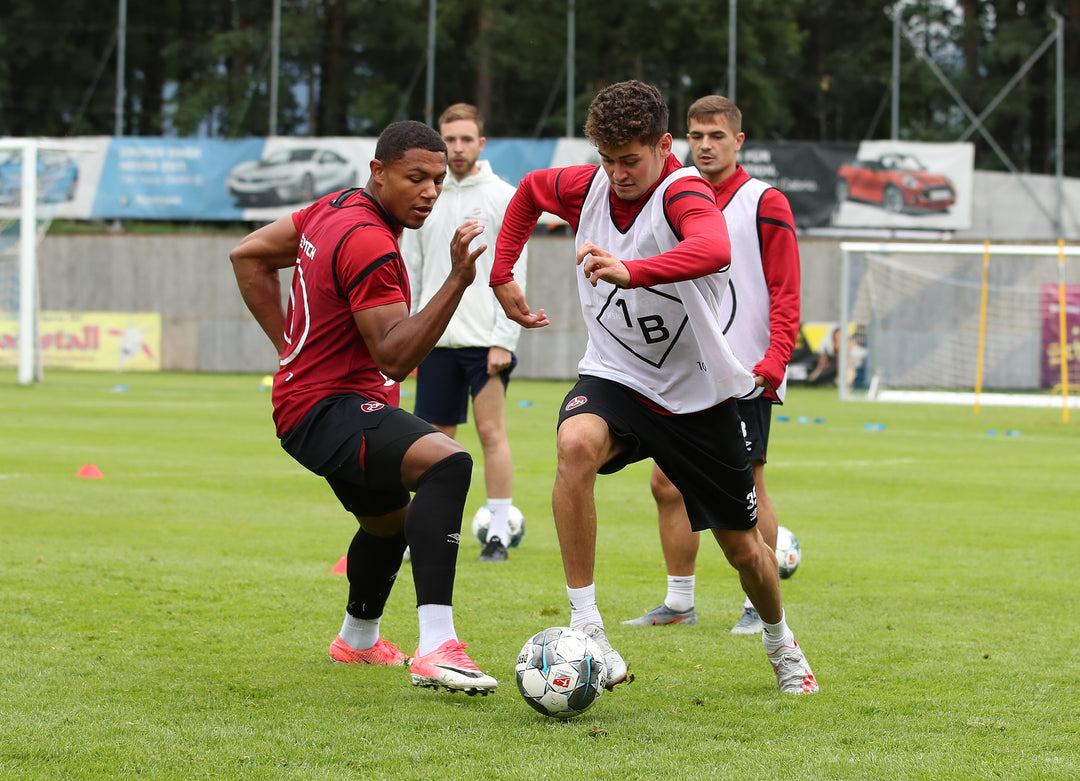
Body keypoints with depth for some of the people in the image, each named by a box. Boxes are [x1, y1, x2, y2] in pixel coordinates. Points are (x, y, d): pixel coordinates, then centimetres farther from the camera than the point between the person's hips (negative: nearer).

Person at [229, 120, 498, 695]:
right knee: (447, 463, -35)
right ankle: (436, 648, -45)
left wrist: (293, 347, 16)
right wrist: (456, 281, -34)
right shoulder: (369, 244, -22)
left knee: (390, 519, 34)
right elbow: (394, 358, -26)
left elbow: (248, 255, 18)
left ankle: (358, 639, 60)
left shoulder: (338, 208, 7)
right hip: (328, 409, -11)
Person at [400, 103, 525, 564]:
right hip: (436, 339, 4)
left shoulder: (502, 198, -2)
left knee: (492, 432, -4)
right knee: (437, 436, 5)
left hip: (484, 339, -4)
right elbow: (409, 274, 13)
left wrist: (504, 339, -12)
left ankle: (499, 533, 0)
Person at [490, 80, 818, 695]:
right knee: (576, 447, -34)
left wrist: (631, 270, -61)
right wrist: (502, 275, 14)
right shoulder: (587, 187, -6)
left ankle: (782, 645, 43)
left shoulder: (685, 191, -22)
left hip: (698, 395, -2)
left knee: (744, 548, 10)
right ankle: (586, 630, -30)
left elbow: (714, 249, -47)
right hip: (613, 377, 2)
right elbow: (530, 190, 19)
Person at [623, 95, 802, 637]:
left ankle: (760, 606, 5)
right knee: (667, 483, 4)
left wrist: (773, 360, -17)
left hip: (744, 373, -6)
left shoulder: (765, 204, -4)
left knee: (747, 487, -3)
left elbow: (785, 293, -7)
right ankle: (679, 603, 14)